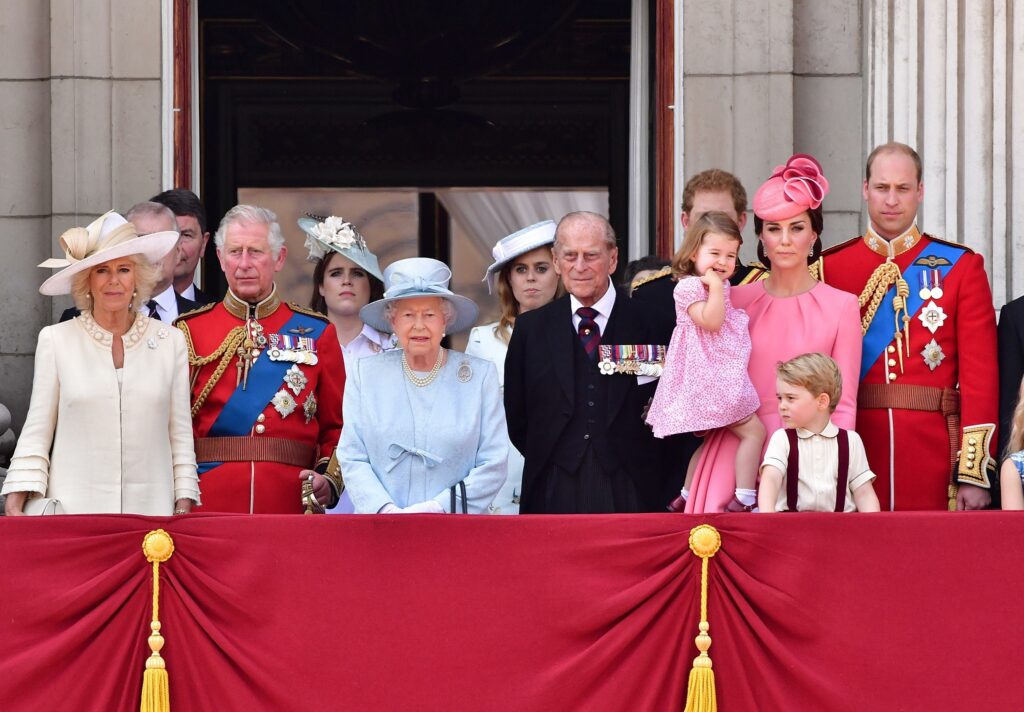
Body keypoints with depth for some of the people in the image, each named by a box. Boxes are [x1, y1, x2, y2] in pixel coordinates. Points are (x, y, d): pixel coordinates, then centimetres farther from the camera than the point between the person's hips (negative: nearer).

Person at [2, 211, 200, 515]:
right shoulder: (56, 340, 5)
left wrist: (184, 508, 4)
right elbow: (36, 433, 6)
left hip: (150, 507, 1)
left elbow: (181, 435, 10)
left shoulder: (170, 342, 8)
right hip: (73, 509, -1)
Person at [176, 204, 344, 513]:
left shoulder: (316, 333, 9)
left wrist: (330, 481, -8)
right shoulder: (190, 331, 7)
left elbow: (337, 428, 10)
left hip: (292, 505, 1)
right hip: (209, 505, -1)